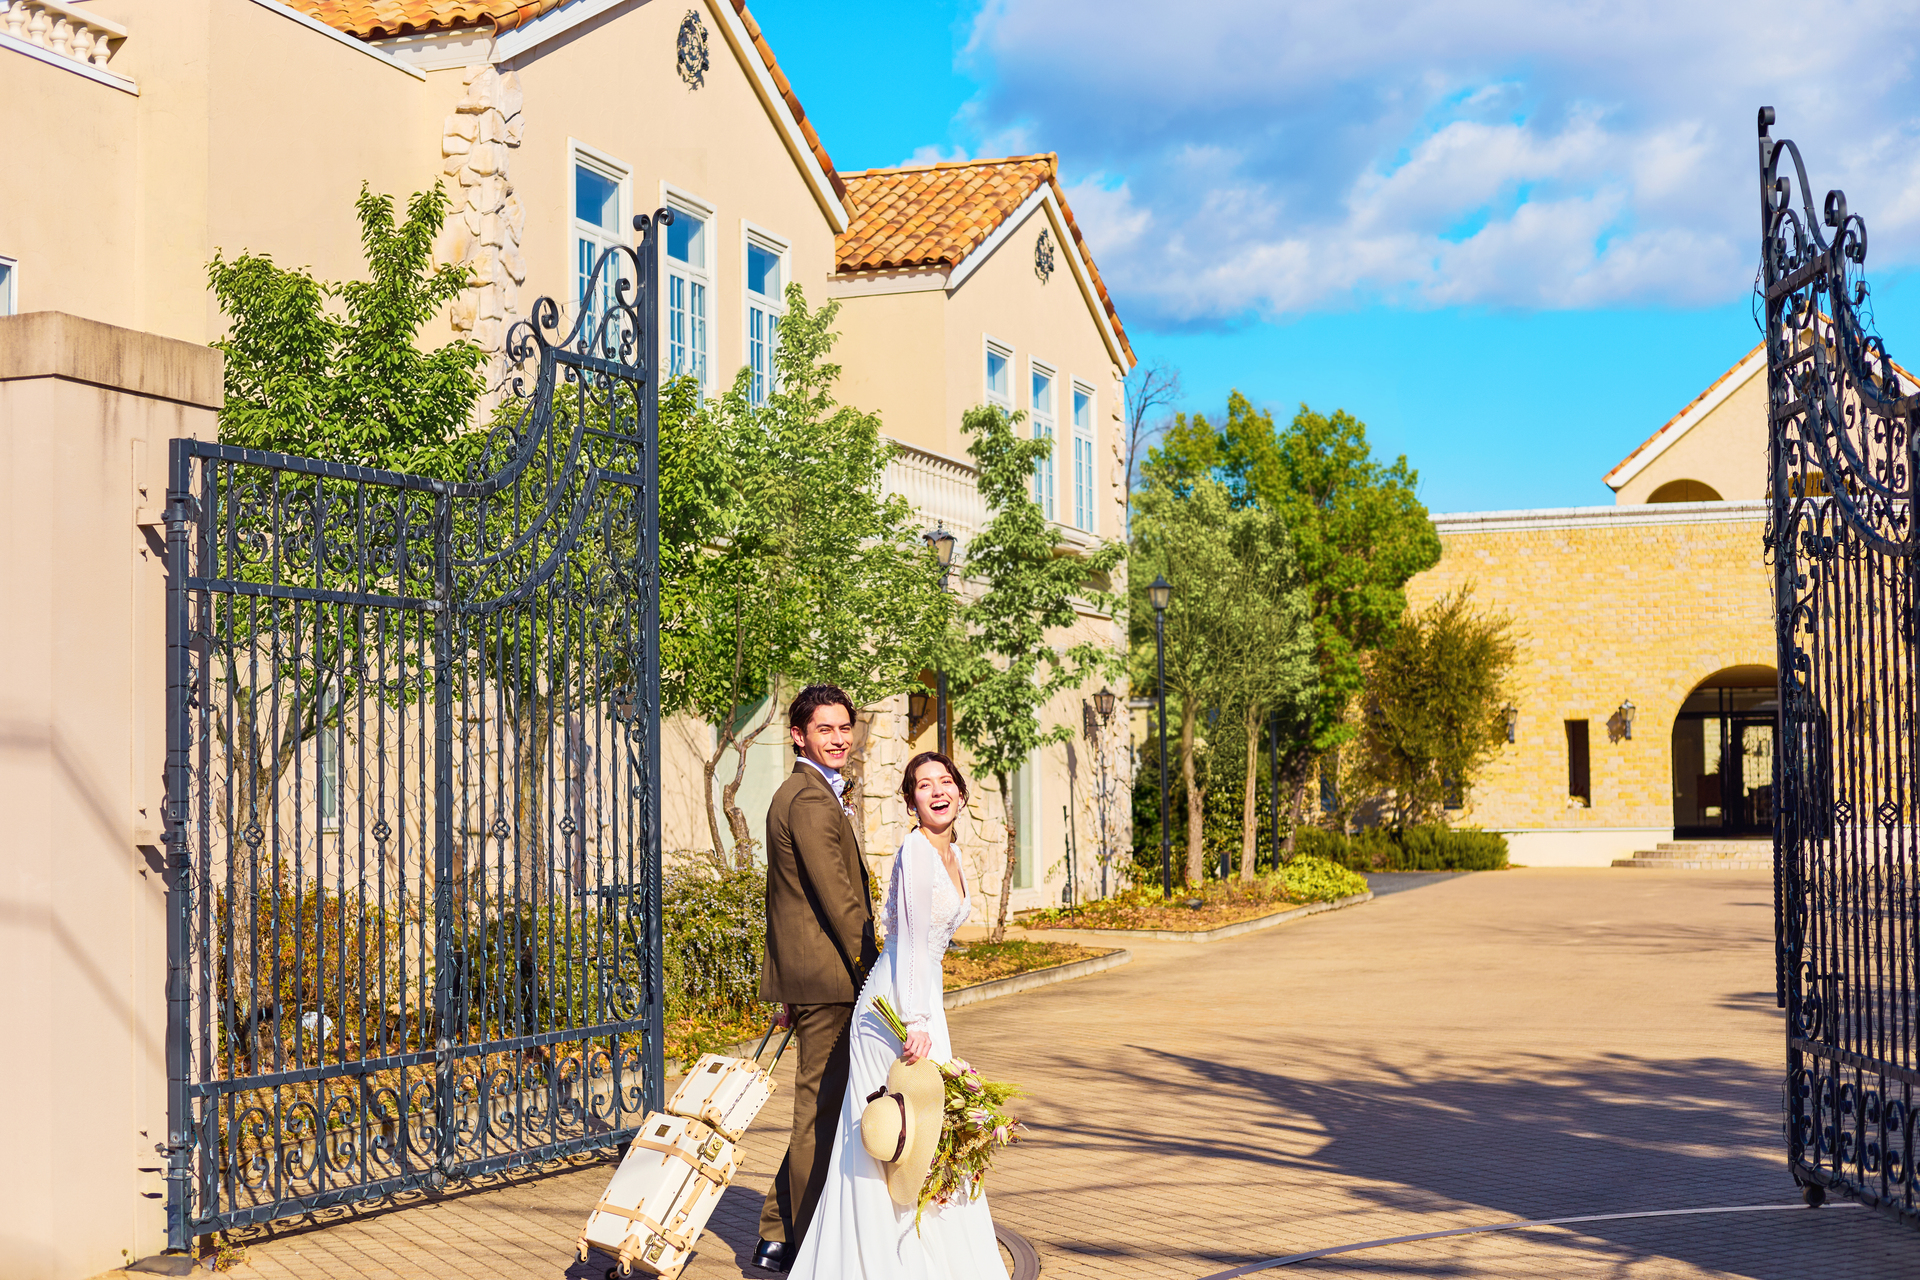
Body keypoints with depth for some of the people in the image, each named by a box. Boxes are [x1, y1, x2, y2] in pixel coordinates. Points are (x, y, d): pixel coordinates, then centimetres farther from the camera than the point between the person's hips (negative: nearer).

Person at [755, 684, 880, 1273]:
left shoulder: (795, 794, 19)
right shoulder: (814, 799, -15)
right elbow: (838, 898, -19)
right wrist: (873, 975, -14)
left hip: (804, 976, 10)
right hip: (828, 979, -10)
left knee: (818, 1109, 16)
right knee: (821, 1112, -2)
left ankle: (776, 1238, 22)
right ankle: (811, 1249, 6)